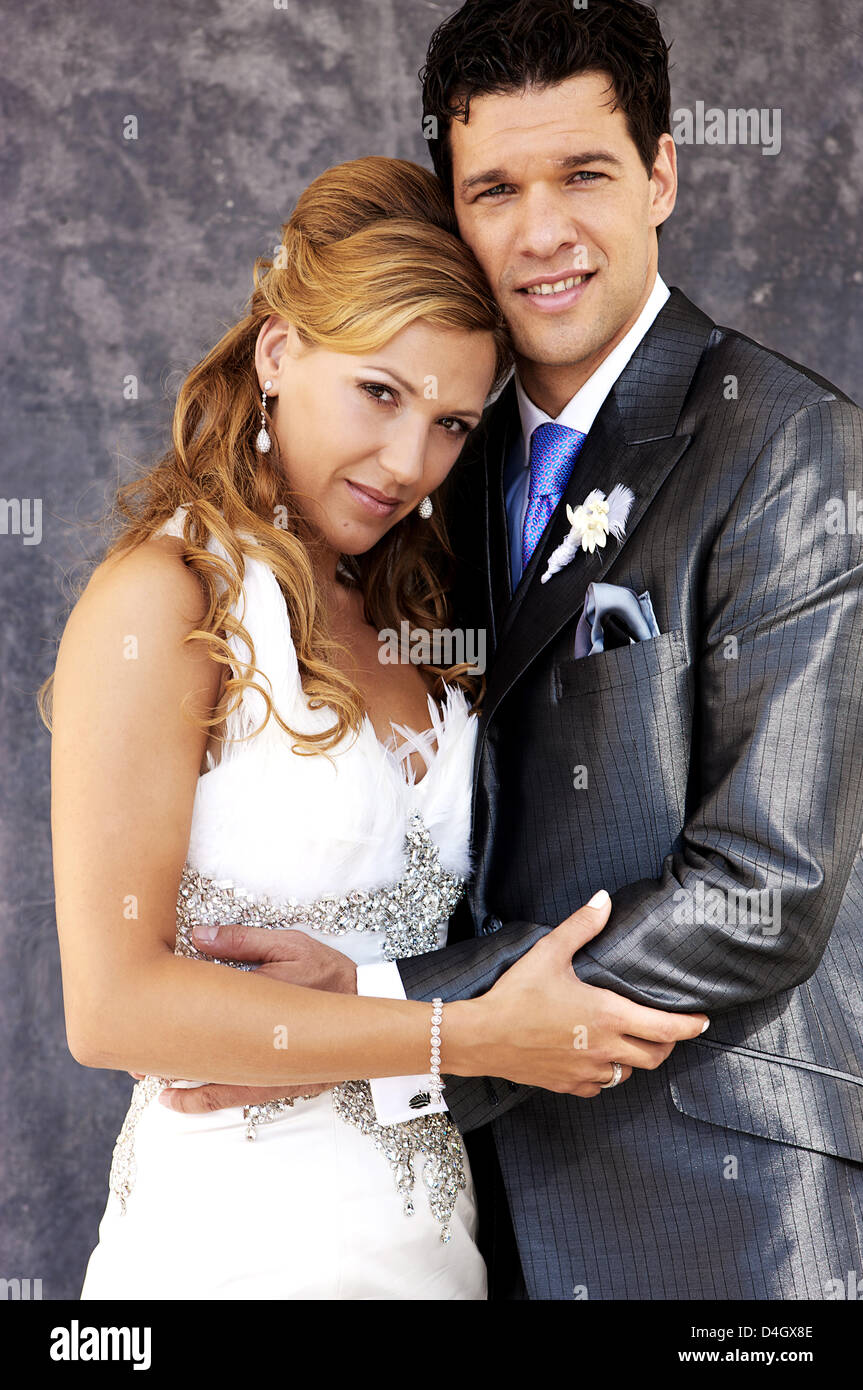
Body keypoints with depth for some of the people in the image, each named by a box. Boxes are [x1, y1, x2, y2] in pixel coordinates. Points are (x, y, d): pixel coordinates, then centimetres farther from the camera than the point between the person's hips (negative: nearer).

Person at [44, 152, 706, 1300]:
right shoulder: (160, 602, -14)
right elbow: (112, 1005, -19)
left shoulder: (405, 611, 7)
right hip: (243, 1233, -6)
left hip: (428, 1213, 7)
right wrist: (476, 1037, -18)